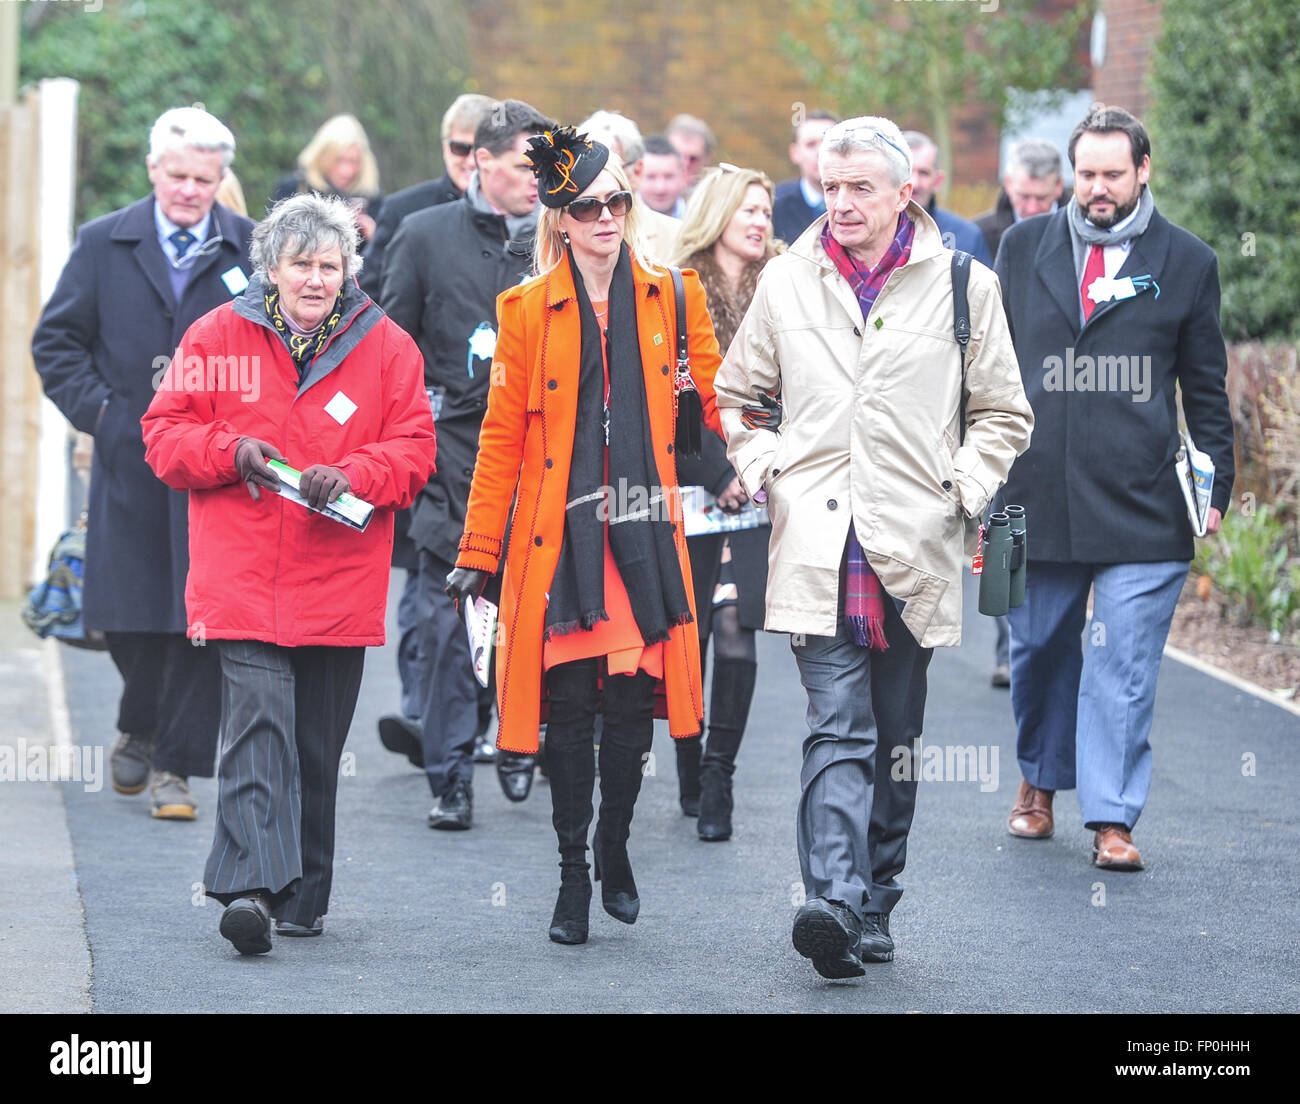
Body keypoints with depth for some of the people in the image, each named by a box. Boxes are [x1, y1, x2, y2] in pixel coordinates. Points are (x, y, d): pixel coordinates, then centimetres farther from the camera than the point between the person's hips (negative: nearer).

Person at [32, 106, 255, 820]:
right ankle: (140, 728, 31)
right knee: (127, 615, 4)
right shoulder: (103, 245, 6)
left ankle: (174, 764, 4)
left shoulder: (253, 251, 3)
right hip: (131, 463, 1)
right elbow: (56, 341, 9)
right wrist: (96, 409, -3)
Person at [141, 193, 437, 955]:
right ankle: (251, 887, -26)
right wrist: (230, 451, -13)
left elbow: (414, 449, 4)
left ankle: (303, 898, 21)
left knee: (318, 747, 9)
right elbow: (166, 435, 6)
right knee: (257, 724, -17)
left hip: (340, 582, 2)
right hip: (241, 578, -2)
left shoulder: (386, 348, 6)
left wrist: (352, 474, -15)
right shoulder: (217, 337, 4)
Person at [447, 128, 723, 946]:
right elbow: (503, 438, 3)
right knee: (570, 702, -2)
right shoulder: (528, 309, 2)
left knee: (636, 696, -1)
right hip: (559, 536, -1)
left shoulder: (668, 298, 7)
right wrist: (478, 555, 2)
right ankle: (573, 873, 10)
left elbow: (717, 400, 12)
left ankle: (614, 849, 21)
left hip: (642, 531, 1)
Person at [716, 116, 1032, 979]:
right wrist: (766, 476, 7)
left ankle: (874, 909, 18)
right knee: (838, 728, -14)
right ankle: (835, 902, -25)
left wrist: (960, 493, 0)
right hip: (817, 547, 0)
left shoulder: (964, 286, 3)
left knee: (895, 744, 8)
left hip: (914, 551, 0)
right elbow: (738, 396, 21)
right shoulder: (789, 282, 8)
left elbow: (1004, 414, 11)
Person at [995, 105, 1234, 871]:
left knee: (1124, 665, -6)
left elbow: (1206, 389, 9)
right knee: (1040, 650, 13)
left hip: (1141, 507, -2)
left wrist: (1216, 485, 5)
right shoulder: (1025, 247, 8)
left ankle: (1112, 817, -3)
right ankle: (1040, 781, 33)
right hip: (1037, 492, 2)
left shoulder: (1186, 262, 4)